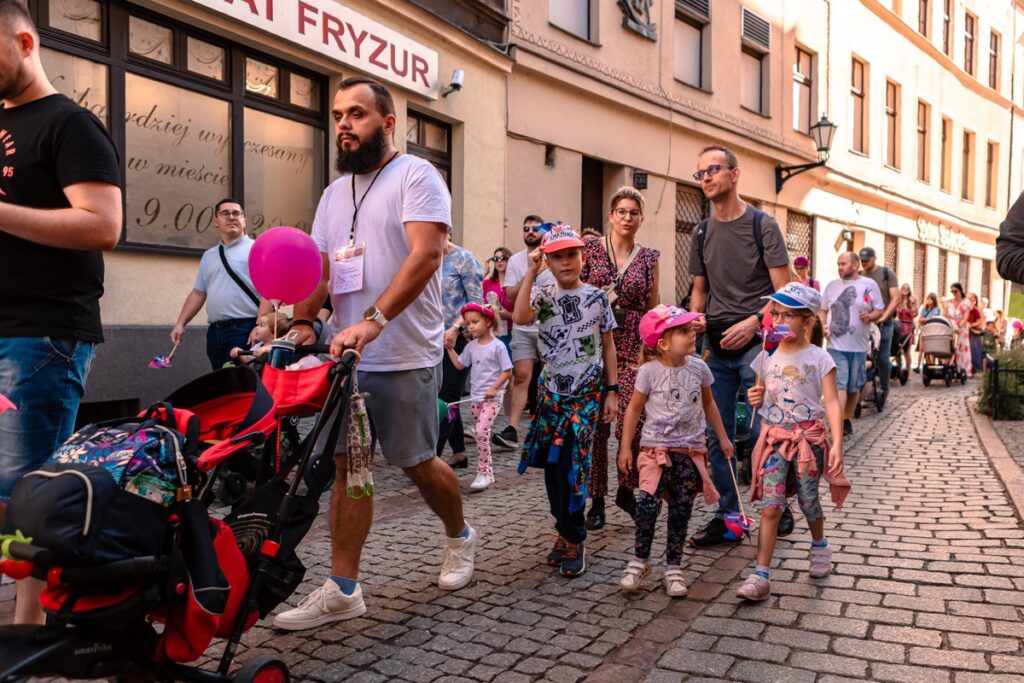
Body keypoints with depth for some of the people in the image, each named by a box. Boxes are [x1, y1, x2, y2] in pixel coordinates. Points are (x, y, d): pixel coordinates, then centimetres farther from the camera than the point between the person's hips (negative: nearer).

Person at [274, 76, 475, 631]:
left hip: (404, 356, -6)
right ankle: (342, 590, 11)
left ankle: (459, 536, 35)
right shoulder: (334, 192, 16)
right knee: (346, 466, 4)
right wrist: (303, 322, -6)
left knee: (417, 465, 6)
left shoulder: (415, 175, -6)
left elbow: (425, 255, -20)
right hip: (349, 354, 6)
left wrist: (372, 321, -29)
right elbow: (318, 266, 13)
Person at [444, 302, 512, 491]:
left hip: (492, 397, -7)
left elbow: (507, 371, -10)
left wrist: (494, 388, -19)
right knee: (480, 433, 10)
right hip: (476, 397, 7)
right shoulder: (471, 346, 8)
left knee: (481, 431, -18)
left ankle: (483, 473, -10)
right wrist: (450, 349, 7)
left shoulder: (497, 346, -11)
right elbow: (459, 365, 16)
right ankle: (487, 471, 22)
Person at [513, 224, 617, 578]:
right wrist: (530, 273, -17)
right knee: (552, 465, 7)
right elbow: (519, 318, -20)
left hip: (587, 392, -2)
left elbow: (608, 345, 6)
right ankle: (565, 531, 24)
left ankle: (574, 539, 6)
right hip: (551, 390, 2)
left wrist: (611, 391, 4)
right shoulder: (542, 296, 2)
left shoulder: (597, 297, 1)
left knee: (571, 465, -9)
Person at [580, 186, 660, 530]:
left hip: (633, 346, 1)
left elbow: (653, 309, 12)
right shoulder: (589, 247, 4)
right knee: (594, 423, -1)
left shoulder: (649, 257, 10)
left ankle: (628, 489, 19)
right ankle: (597, 499, 13)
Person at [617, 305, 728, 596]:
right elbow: (634, 409, -1)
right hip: (655, 448, -3)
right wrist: (625, 447, -2)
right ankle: (640, 561, 6)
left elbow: (708, 403, 16)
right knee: (647, 504, -15)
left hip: (691, 449, 3)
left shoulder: (698, 367, 1)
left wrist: (723, 437, 19)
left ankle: (673, 567, 20)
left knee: (681, 510, 6)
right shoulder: (649, 371, -9)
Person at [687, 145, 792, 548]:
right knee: (716, 436, 6)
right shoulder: (702, 233, 12)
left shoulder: (762, 225, -3)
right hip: (716, 346, 5)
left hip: (756, 342, -5)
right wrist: (695, 317, -2)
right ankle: (728, 518, 16)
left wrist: (753, 322, -21)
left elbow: (783, 291, -6)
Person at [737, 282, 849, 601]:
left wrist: (837, 444, -20)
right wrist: (755, 399, -5)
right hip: (774, 438, 2)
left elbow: (832, 402, -10)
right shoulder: (767, 357, 6)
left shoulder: (818, 358, -5)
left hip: (808, 437, -2)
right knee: (770, 507, -6)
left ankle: (819, 545, 45)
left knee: (808, 501, 13)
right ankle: (761, 576, -8)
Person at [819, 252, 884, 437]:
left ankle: (847, 420, 27)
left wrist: (870, 316, -18)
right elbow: (822, 310, 15)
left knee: (854, 386, 12)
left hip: (858, 345, 0)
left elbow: (880, 310, 4)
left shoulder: (870, 285, 3)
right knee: (838, 385, -9)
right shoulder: (832, 285, 9)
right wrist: (822, 327, -3)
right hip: (835, 345, 0)